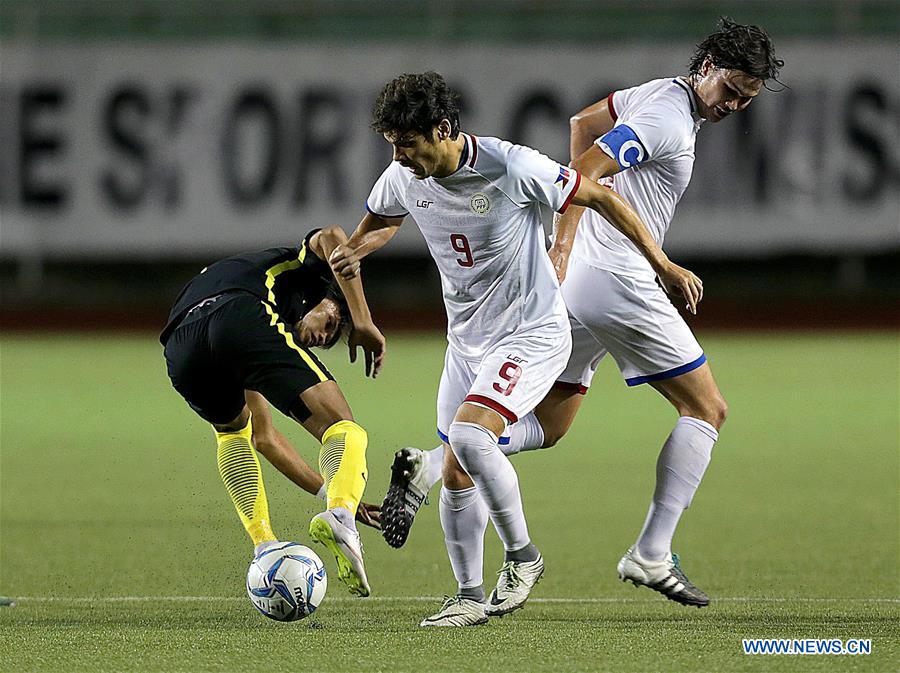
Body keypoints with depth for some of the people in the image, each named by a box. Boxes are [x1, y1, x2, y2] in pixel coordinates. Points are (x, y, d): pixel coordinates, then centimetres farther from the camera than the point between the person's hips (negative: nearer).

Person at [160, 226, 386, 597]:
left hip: (180, 349, 6)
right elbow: (331, 238, 7)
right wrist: (363, 323, 6)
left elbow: (264, 436, 47)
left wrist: (326, 490, 47)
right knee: (343, 430, -1)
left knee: (233, 431, 35)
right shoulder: (302, 265, 35)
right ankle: (341, 511, -35)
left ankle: (265, 551, 15)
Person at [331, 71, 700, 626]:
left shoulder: (513, 168, -23)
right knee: (456, 474, 5)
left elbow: (601, 198, -12)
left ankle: (522, 555, -8)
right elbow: (381, 223, 20)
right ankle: (470, 597, 20)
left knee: (468, 434, -26)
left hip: (532, 335, -7)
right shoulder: (404, 178, -5)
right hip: (467, 340, 7)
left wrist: (663, 264, -10)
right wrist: (352, 254, -3)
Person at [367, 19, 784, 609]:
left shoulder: (657, 93, 16)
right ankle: (652, 556, -3)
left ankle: (426, 468, -7)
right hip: (617, 281, -10)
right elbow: (587, 166, -22)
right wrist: (562, 248, -28)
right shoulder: (669, 119, -14)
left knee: (546, 427, 13)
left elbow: (583, 123, 29)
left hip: (575, 283, 10)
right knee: (707, 409, 1)